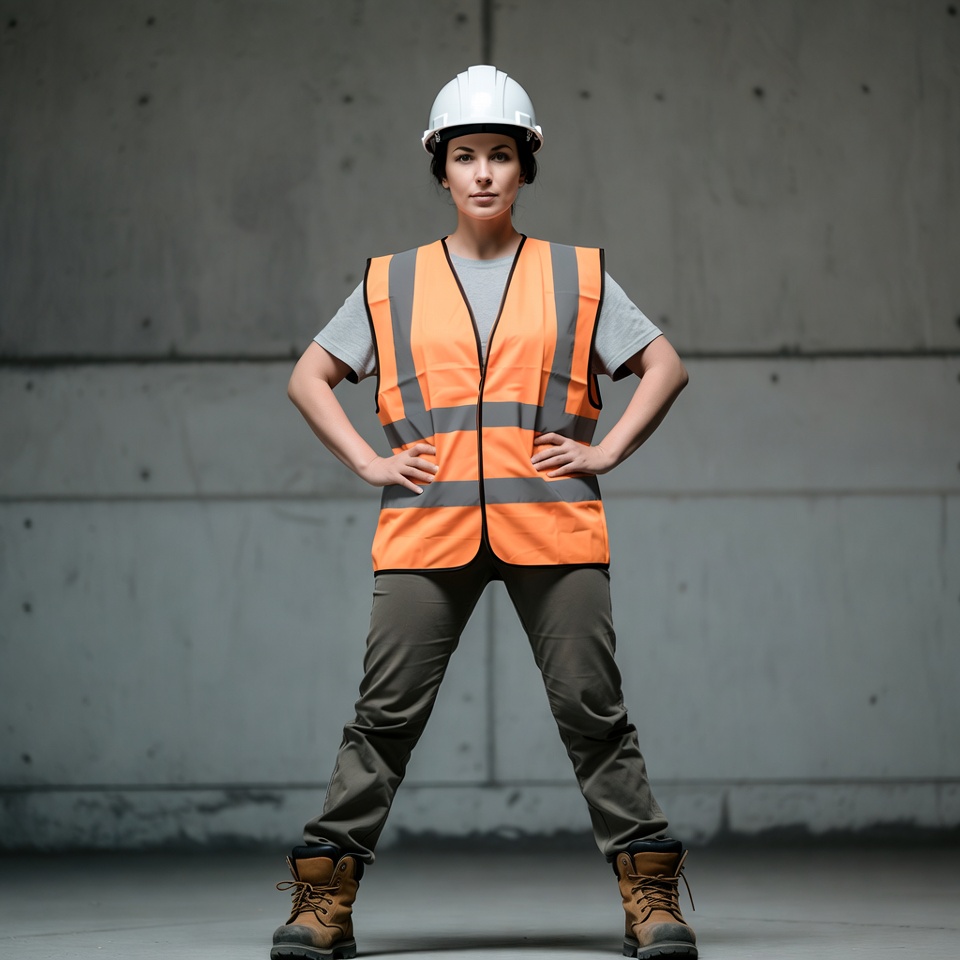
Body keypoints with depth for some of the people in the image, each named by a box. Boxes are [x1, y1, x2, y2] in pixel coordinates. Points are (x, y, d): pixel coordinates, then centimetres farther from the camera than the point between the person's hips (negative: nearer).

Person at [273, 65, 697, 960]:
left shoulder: (579, 277, 11)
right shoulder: (390, 283, 12)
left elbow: (664, 366, 12)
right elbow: (309, 377, 16)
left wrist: (606, 451, 0)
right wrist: (366, 460, 3)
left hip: (551, 526, 0)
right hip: (426, 530, 1)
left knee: (593, 714, 1)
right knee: (383, 717, -1)